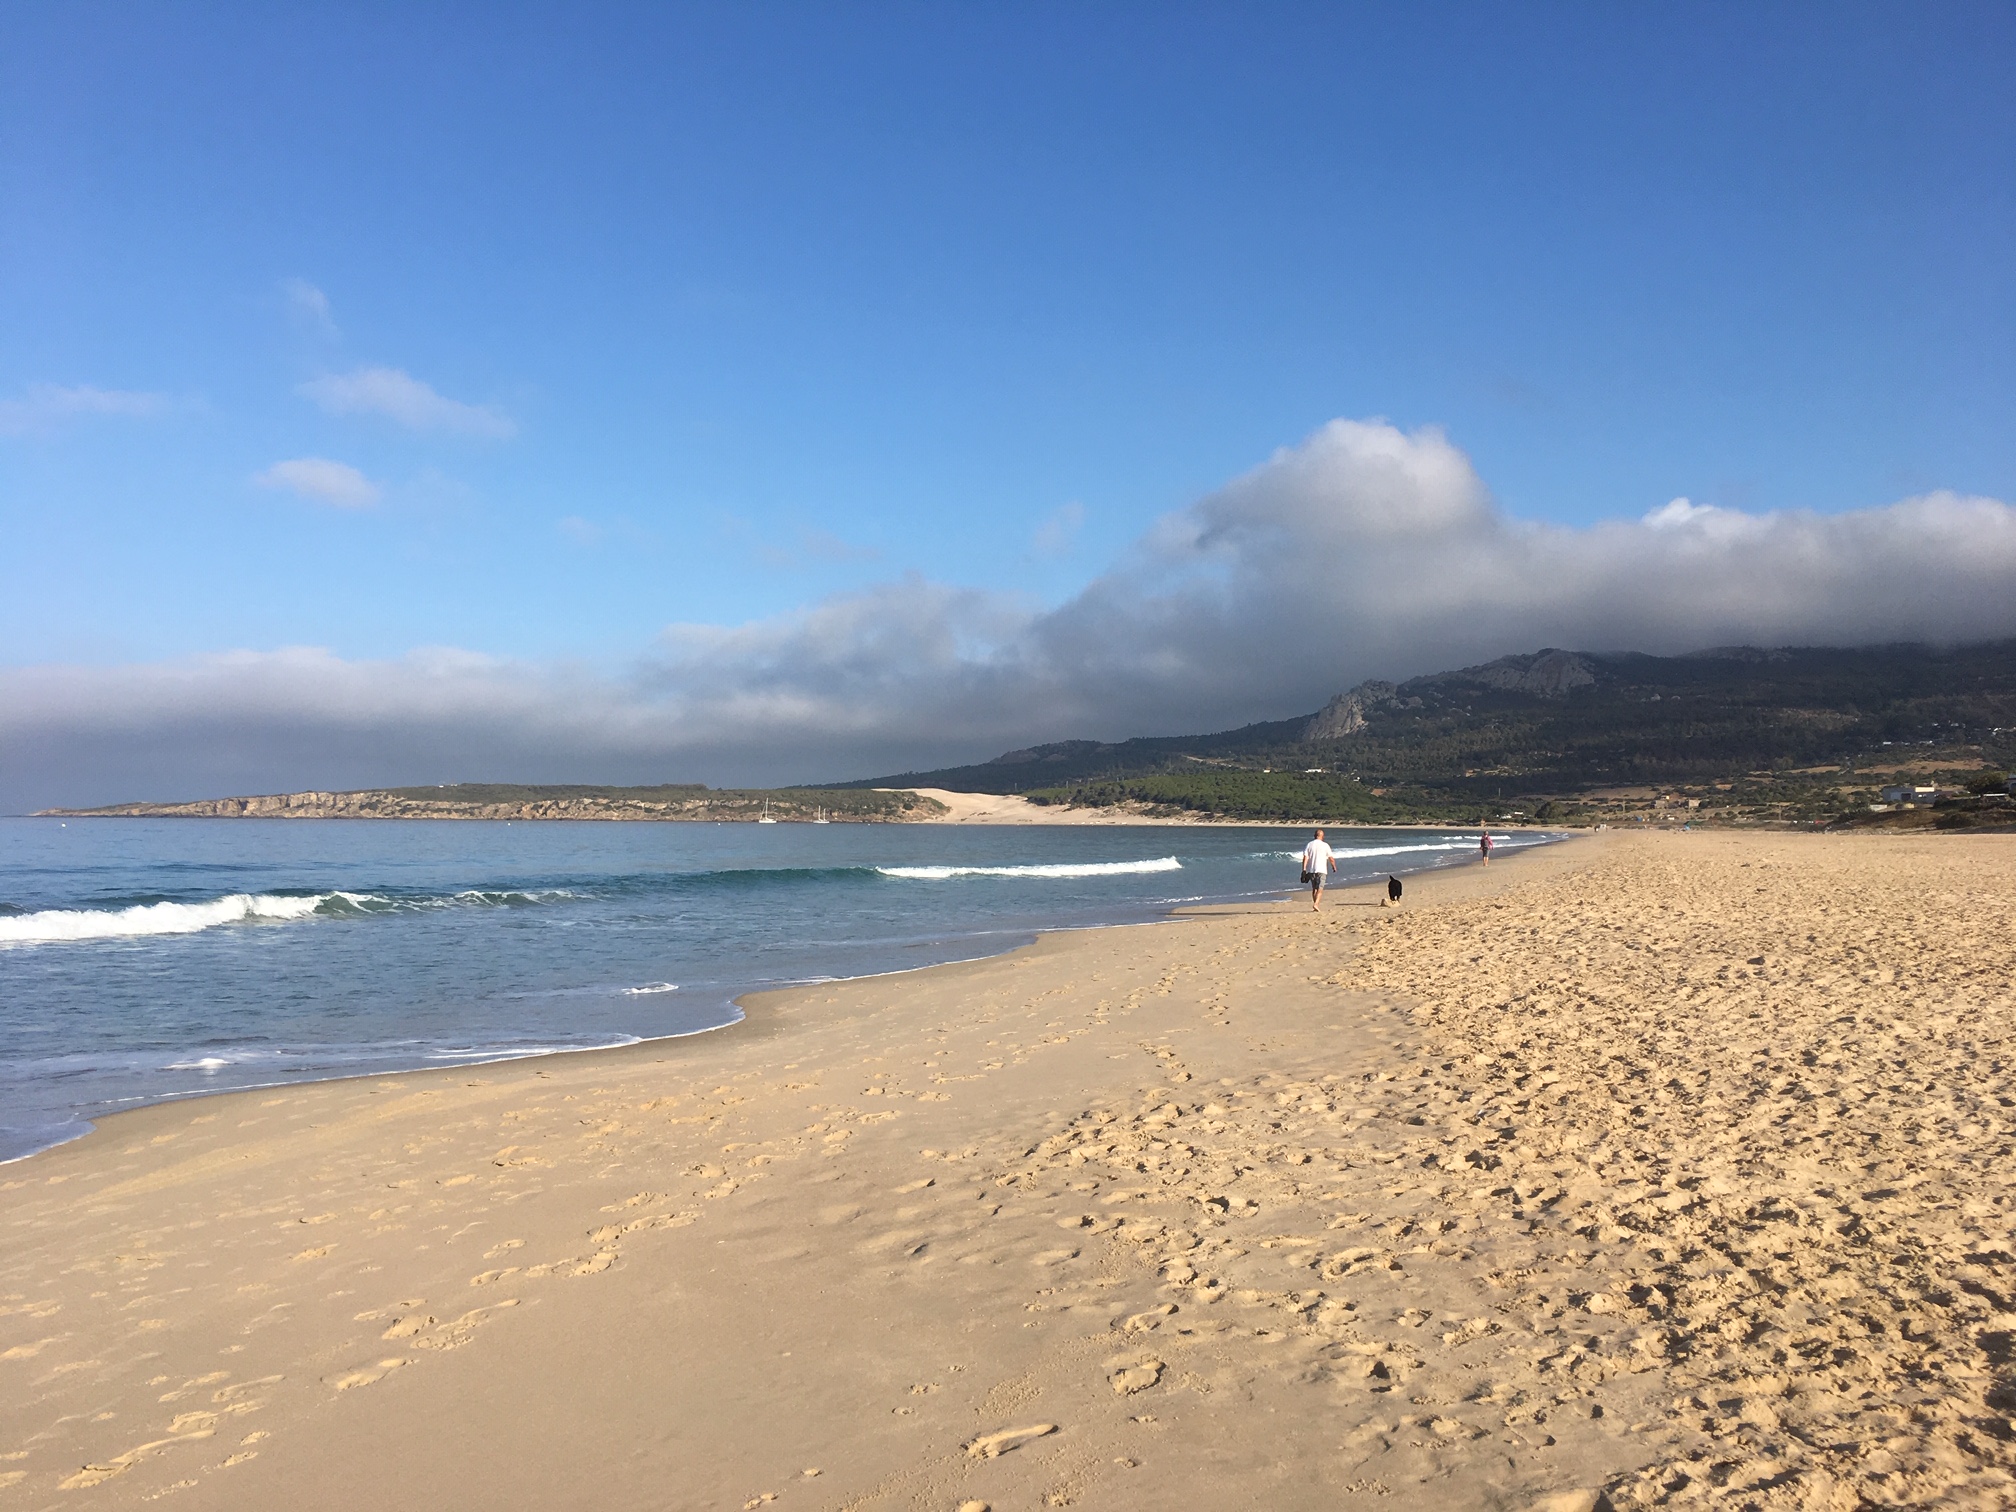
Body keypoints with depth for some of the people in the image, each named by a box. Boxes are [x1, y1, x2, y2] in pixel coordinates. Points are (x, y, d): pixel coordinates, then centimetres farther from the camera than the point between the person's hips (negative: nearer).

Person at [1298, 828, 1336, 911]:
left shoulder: (1309, 845, 4)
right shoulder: (1325, 845, -3)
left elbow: (1305, 858, -4)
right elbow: (1331, 859, -1)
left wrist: (1304, 870, -5)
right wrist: (1334, 867, 16)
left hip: (1311, 870, 4)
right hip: (1321, 870, -3)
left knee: (1314, 889, 15)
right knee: (1320, 889, -6)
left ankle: (1315, 905, 17)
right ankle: (1316, 904, -24)